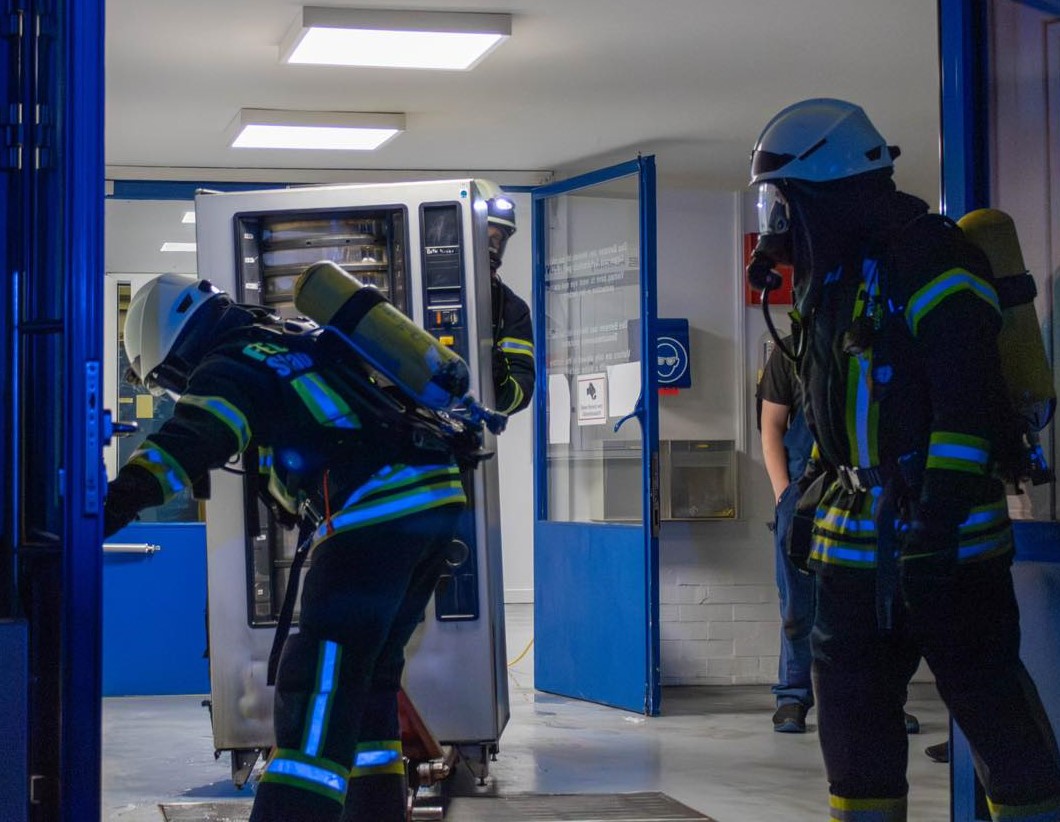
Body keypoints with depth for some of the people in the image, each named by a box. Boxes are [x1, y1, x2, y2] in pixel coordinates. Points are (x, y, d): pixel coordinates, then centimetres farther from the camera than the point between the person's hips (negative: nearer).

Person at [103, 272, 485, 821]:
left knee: (319, 686, -12)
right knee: (370, 673, 20)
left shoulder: (230, 366, -2)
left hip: (376, 513, -9)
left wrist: (121, 500, -31)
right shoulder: (302, 345, 26)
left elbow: (193, 437, -21)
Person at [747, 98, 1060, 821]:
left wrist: (942, 513, -24)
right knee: (850, 703, 11)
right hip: (855, 538, 9)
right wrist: (812, 500, 22)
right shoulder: (833, 279, 16)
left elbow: (969, 401, -20)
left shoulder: (927, 260, -13)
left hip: (945, 537, -9)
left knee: (989, 700, -3)